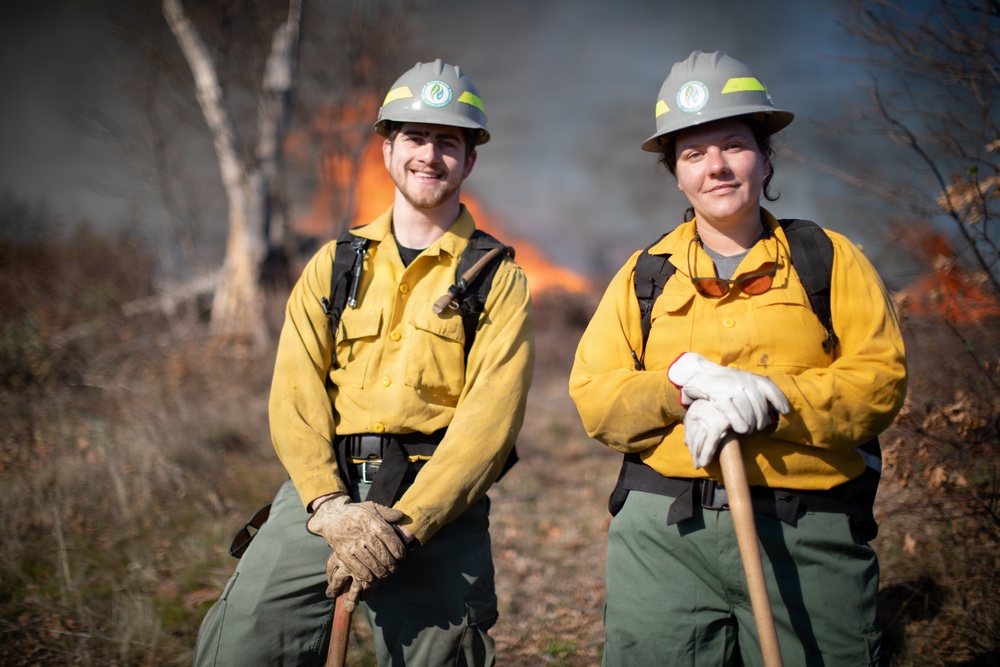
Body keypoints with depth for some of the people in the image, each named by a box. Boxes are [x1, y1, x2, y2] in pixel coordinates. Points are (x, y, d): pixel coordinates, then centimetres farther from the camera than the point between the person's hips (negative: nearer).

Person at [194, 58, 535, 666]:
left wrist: (403, 524, -17)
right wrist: (331, 506, -12)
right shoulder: (335, 265, 13)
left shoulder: (498, 281, 4)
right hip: (323, 488, 2)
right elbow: (295, 394, 3)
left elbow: (489, 421, -7)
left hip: (438, 503, -2)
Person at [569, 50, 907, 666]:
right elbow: (592, 396, 3)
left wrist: (765, 404, -16)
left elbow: (881, 378, -2)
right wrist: (684, 385, -15)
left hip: (809, 538, -1)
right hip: (663, 534, 1)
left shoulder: (829, 259, 8)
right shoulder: (644, 276, 12)